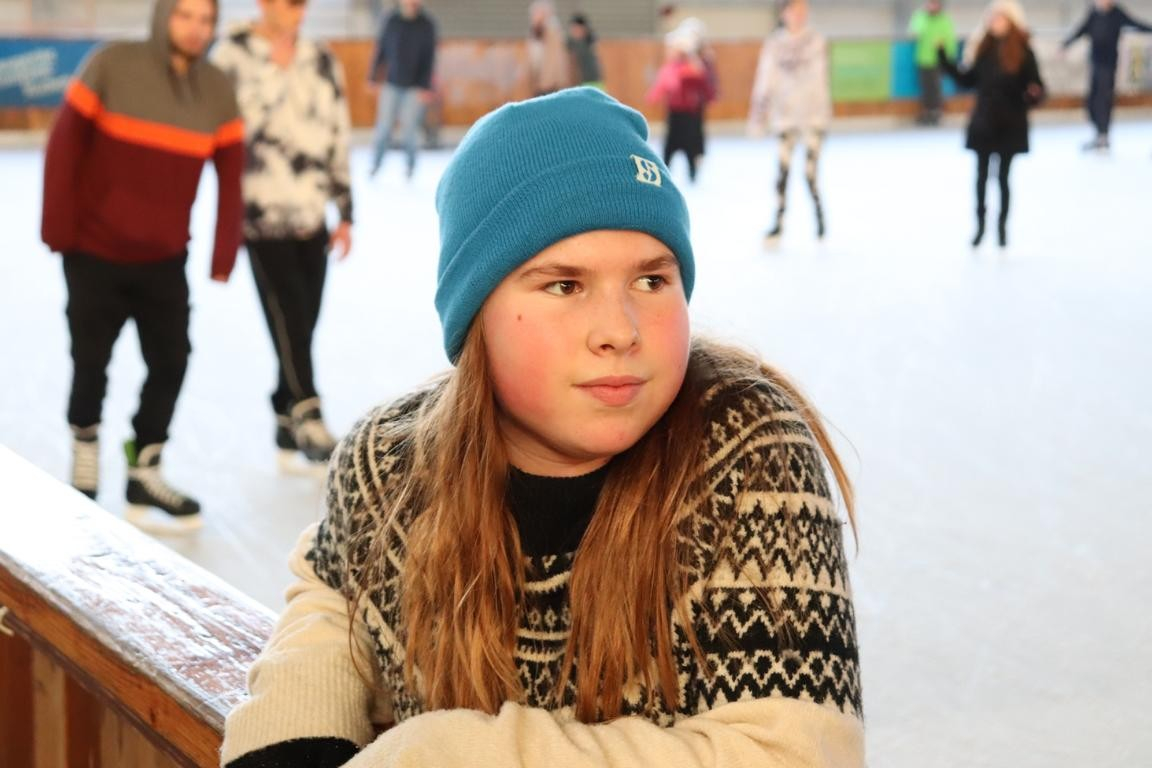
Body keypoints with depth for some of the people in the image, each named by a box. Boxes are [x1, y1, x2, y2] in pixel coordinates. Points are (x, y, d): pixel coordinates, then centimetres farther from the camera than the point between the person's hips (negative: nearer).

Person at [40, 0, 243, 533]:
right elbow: (64, 146, -10)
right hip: (95, 252, -3)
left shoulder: (217, 90, -1)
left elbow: (229, 176, 0)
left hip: (165, 259, 3)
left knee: (170, 362, 2)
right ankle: (84, 461, 32)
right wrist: (58, 229, -12)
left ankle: (144, 477, 17)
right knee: (91, 362, 7)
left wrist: (224, 255, -3)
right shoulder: (110, 66, -12)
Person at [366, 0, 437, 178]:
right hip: (391, 84, 1)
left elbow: (429, 58, -3)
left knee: (409, 130, -2)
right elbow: (380, 49, 6)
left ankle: (409, 165, 15)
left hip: (414, 86, -1)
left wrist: (425, 87, -8)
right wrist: (374, 78, 6)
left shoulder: (427, 25, -3)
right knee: (384, 127, 0)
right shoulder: (391, 20, 1)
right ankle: (375, 164, 12)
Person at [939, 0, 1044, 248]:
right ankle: (980, 223, 23)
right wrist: (944, 60, 4)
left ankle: (1002, 225, 22)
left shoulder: (1022, 51, -10)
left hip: (1010, 125, -3)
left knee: (1003, 176, 7)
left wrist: (1034, 95, -31)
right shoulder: (985, 48, 1)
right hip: (983, 123, 3)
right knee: (981, 176, 9)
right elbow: (968, 80, 9)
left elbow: (1036, 85, -8)